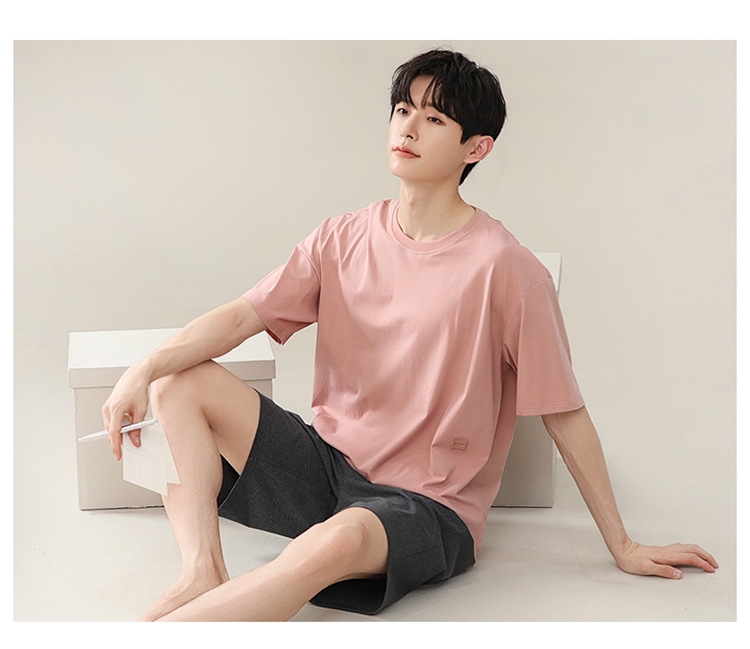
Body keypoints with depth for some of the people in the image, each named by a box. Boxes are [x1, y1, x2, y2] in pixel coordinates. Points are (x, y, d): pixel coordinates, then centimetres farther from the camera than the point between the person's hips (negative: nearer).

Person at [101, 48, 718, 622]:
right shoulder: (344, 238, 4)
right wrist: (143, 370, -21)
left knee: (337, 541, -40)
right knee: (182, 382, -9)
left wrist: (623, 547, -1)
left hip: (427, 506, -5)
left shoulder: (504, 269, -13)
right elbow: (241, 315, -2)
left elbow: (565, 415, -7)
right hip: (325, 464, 6)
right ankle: (205, 574, -20)